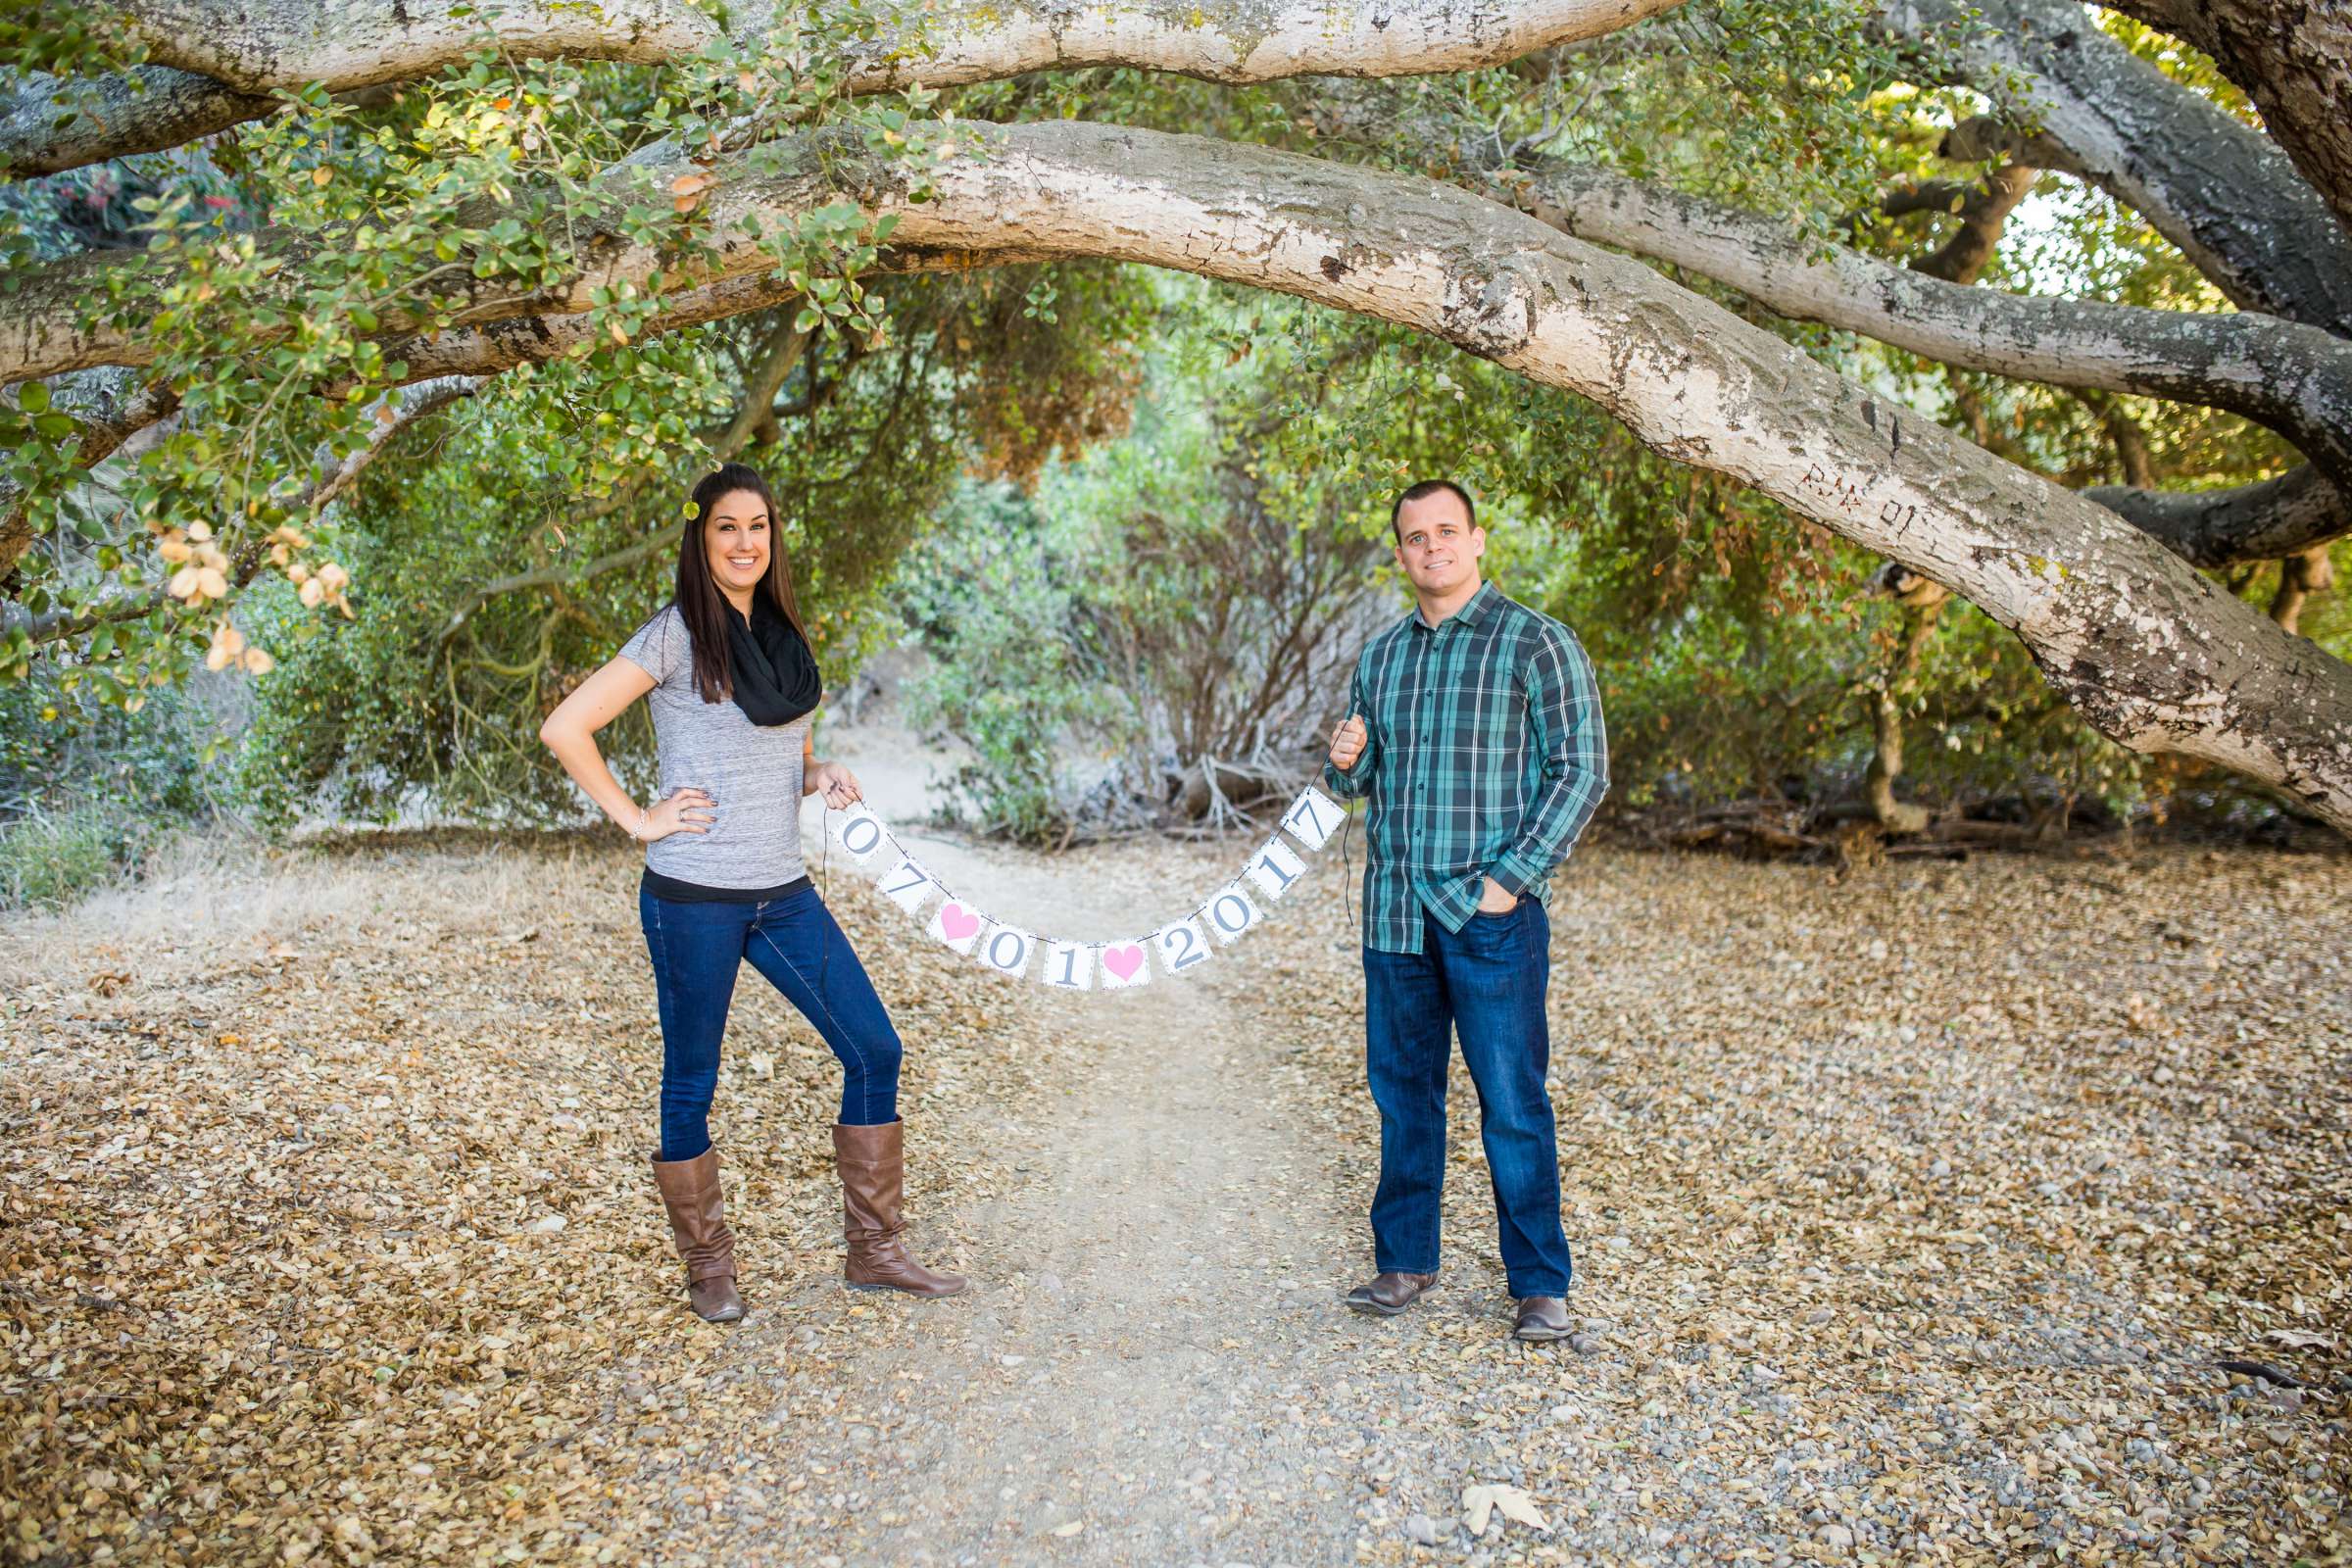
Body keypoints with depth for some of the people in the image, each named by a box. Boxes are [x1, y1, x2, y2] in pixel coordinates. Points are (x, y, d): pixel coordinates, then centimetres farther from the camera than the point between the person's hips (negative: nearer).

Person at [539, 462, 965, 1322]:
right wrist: (637, 819, -13)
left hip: (784, 891, 6)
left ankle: (875, 1251, 17)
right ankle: (708, 1272, 24)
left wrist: (824, 775, 2)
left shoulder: (785, 638, 13)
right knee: (690, 1085, 6)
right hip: (694, 895, -6)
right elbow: (564, 728, -13)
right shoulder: (676, 636, -7)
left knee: (874, 1050, 4)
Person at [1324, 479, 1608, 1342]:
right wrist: (1346, 761, -3)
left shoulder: (1536, 643, -3)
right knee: (1400, 1088, 11)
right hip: (1394, 912, 5)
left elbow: (1582, 771, -7)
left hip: (1488, 915, -5)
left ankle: (1540, 1284, 11)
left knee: (1512, 1102, -1)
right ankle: (1404, 1260, 24)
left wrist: (1512, 879, -14)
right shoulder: (1380, 655, 14)